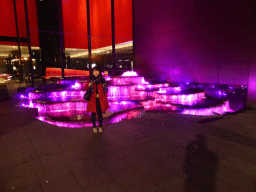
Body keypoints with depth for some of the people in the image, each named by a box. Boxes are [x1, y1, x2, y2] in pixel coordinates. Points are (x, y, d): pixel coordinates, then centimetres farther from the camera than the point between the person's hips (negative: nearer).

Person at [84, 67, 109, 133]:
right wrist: (89, 84, -21)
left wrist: (105, 99, 5)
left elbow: (105, 90, 7)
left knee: (100, 113, 8)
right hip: (93, 100, 0)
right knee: (93, 113, 8)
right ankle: (94, 127, 24)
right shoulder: (90, 80, 0)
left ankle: (100, 127, 24)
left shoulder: (102, 80, 3)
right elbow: (85, 88, 0)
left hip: (100, 100, 1)